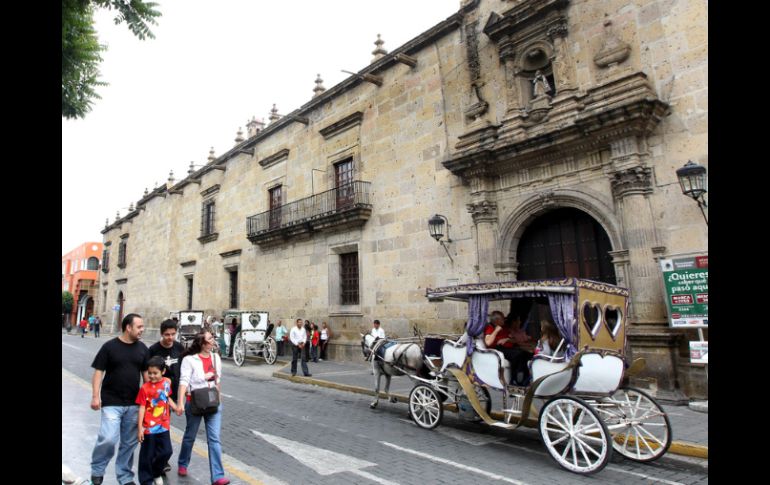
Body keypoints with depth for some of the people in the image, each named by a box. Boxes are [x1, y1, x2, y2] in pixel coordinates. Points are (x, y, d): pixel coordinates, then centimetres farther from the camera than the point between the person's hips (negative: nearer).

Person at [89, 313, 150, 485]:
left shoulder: (142, 348, 4)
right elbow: (98, 372, -6)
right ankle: (97, 471, 18)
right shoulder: (109, 346, -7)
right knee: (108, 438, -10)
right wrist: (95, 396, -14)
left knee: (129, 442, 10)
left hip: (133, 403, 4)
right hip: (111, 402, -4)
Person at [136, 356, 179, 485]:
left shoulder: (167, 382, -2)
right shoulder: (145, 388, -15)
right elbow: (142, 408, -12)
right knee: (147, 455, 9)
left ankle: (157, 472, 34)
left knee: (166, 451, 8)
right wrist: (139, 428, -13)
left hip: (163, 425, 4)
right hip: (149, 427, -4)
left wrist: (175, 407, 0)